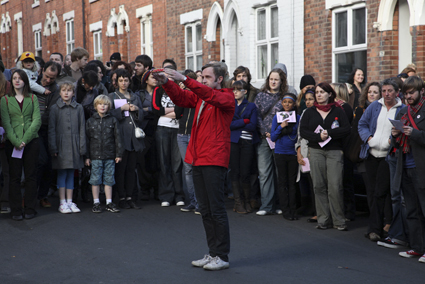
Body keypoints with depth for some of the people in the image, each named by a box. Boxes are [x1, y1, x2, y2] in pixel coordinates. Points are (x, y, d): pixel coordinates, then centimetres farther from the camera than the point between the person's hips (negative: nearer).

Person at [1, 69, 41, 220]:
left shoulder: (32, 98, 9)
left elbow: (37, 120, 0)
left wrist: (25, 139, -12)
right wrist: (16, 141, -15)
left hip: (31, 141, 1)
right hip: (13, 143, -1)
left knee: (31, 176, 3)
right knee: (15, 177, 1)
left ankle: (30, 209, 11)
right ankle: (16, 211, 7)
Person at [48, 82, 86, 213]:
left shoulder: (78, 108, 6)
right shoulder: (55, 108, 1)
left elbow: (82, 128, 7)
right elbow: (51, 129, 1)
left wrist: (82, 147, 1)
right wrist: (53, 147, -6)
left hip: (74, 146, 2)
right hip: (61, 145, -2)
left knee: (71, 173, 8)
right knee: (62, 174, 0)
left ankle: (70, 201, 14)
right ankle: (62, 203, 6)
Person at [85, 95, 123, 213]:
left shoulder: (113, 120, 6)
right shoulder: (90, 121, 5)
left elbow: (117, 138, 6)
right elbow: (86, 139, 5)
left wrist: (119, 154, 1)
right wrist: (87, 156, 1)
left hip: (109, 156, 1)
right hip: (95, 156, -1)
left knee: (109, 179, 5)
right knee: (95, 179, 1)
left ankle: (109, 203, 13)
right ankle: (96, 203, 10)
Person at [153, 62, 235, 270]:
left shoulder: (226, 97, -3)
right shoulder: (200, 97, 18)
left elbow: (210, 95, -22)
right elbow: (181, 98, 7)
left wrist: (184, 79, -29)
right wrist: (165, 83, -10)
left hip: (214, 160, -8)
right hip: (197, 159, 8)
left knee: (216, 209, -5)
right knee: (205, 210, 11)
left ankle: (222, 257, 2)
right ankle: (213, 253, 19)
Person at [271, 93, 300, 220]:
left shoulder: (298, 118, 1)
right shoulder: (277, 117, 2)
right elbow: (273, 138, 0)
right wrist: (281, 127, -14)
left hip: (293, 153, 0)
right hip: (280, 153, 0)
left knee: (292, 182, 4)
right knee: (282, 181, 3)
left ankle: (292, 210, 10)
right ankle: (285, 210, 8)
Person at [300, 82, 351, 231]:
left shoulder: (338, 111, 7)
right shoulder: (309, 112, 12)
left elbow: (346, 129, -3)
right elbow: (303, 131, 3)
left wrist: (328, 133, -12)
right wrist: (318, 136, -11)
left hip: (334, 151, -2)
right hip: (316, 151, 2)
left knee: (335, 186, -9)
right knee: (319, 186, 1)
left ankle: (339, 221, -1)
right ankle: (323, 220, 8)